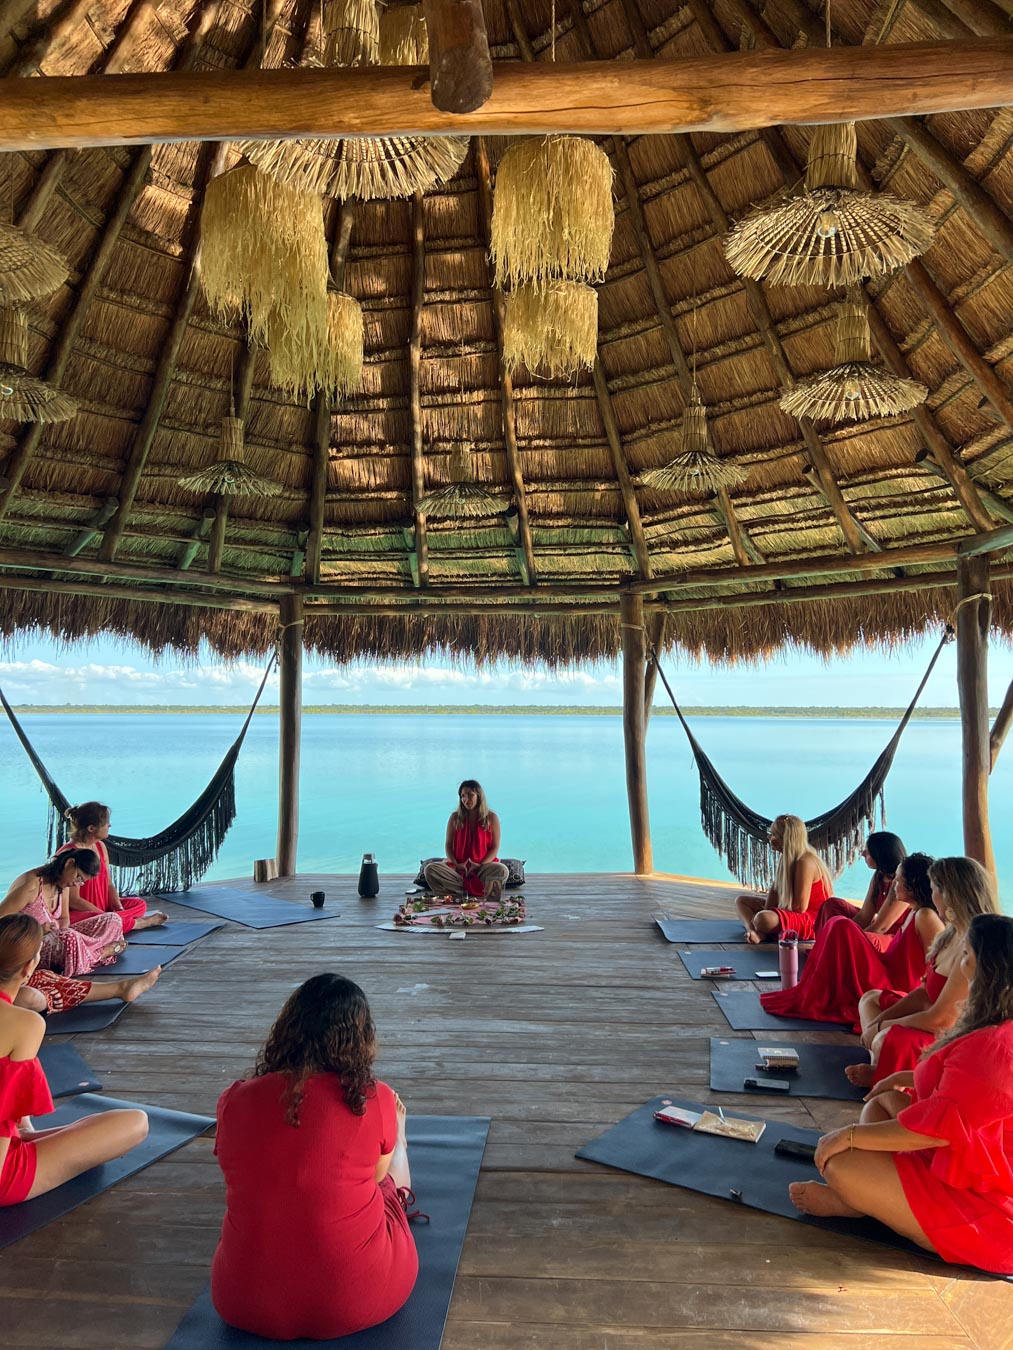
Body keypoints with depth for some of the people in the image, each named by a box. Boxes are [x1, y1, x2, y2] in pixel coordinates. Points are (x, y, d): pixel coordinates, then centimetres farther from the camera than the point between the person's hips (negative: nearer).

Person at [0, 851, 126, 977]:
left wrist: (58, 928, -11)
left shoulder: (62, 884, 4)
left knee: (113, 920, -1)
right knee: (70, 938, -40)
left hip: (57, 937, 8)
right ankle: (103, 952, -14)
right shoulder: (32, 885, -21)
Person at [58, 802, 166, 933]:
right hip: (76, 913, -9)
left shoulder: (101, 847, 6)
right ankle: (140, 922, -7)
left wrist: (119, 909, -9)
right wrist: (106, 915, -21)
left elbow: (109, 885, 8)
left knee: (139, 904, 9)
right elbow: (73, 900, -22)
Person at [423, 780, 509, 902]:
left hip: (483, 866, -2)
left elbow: (495, 847, 0)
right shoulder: (455, 818, 6)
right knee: (430, 869, -25)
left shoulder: (491, 818, 1)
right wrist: (456, 864, -11)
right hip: (458, 866, 2)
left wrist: (480, 865, -15)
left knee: (502, 870, -34)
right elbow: (448, 845, 7)